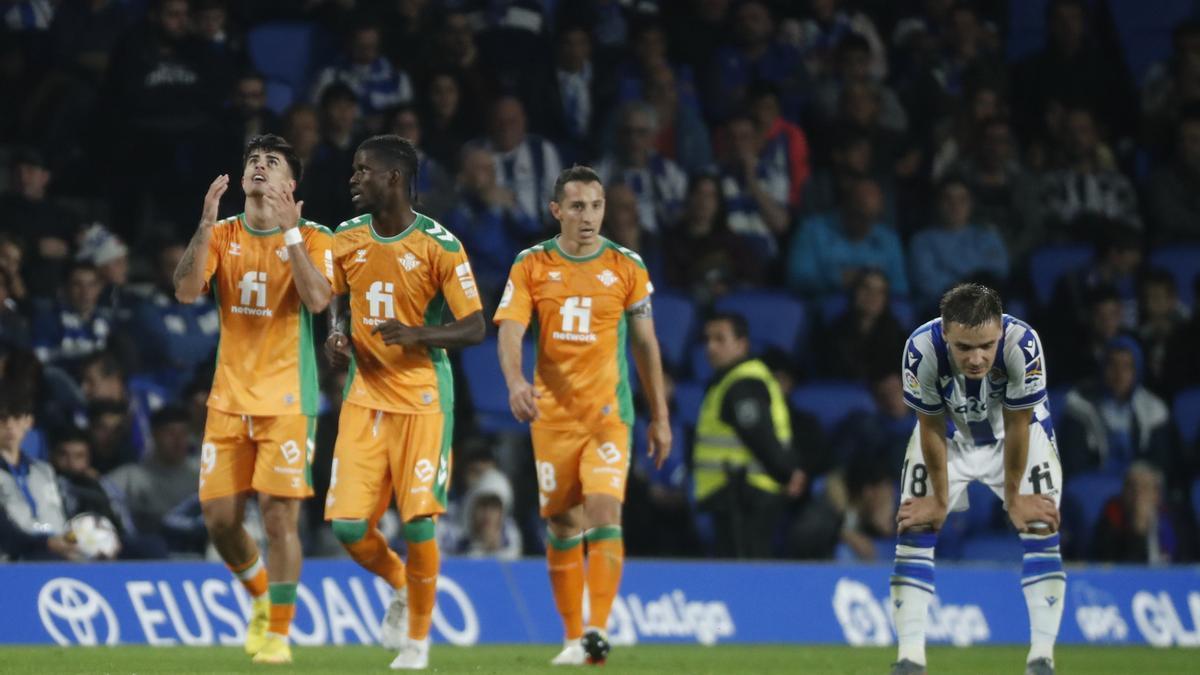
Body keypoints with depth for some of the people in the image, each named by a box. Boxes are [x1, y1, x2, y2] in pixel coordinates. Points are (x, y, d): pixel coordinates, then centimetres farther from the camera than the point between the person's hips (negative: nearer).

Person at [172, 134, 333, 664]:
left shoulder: (311, 239, -2)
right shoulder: (222, 236, 7)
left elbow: (317, 299, -19)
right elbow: (186, 291, -9)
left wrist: (289, 231, -22)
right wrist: (205, 226, -18)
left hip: (287, 397, -3)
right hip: (230, 397, 3)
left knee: (279, 514, -10)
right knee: (219, 516, 1)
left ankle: (279, 633, 0)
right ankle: (261, 595, 28)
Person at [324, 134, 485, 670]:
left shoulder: (439, 246, -11)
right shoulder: (347, 240, 4)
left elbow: (475, 327, -11)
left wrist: (417, 334, -27)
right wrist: (337, 332, 1)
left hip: (422, 400, -4)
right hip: (364, 399, 4)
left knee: (418, 523, -8)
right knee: (347, 526, -4)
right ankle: (400, 585, 29)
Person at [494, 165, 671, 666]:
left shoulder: (626, 266, 3)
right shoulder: (532, 265, 2)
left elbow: (646, 343, 11)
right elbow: (510, 332, -7)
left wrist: (660, 417, 11)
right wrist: (515, 382, -28)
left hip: (609, 412, -1)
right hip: (551, 413, 1)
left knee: (604, 512, -18)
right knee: (562, 526, 5)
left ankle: (598, 629, -22)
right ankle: (574, 637, 15)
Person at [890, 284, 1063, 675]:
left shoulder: (1022, 345, -40)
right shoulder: (922, 350, -38)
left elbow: (1017, 427, -24)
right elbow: (932, 430, -21)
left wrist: (1014, 497, -12)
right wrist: (940, 500, -9)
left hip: (1016, 430, -1)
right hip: (949, 432, 1)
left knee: (1040, 524, -10)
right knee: (913, 528, -6)